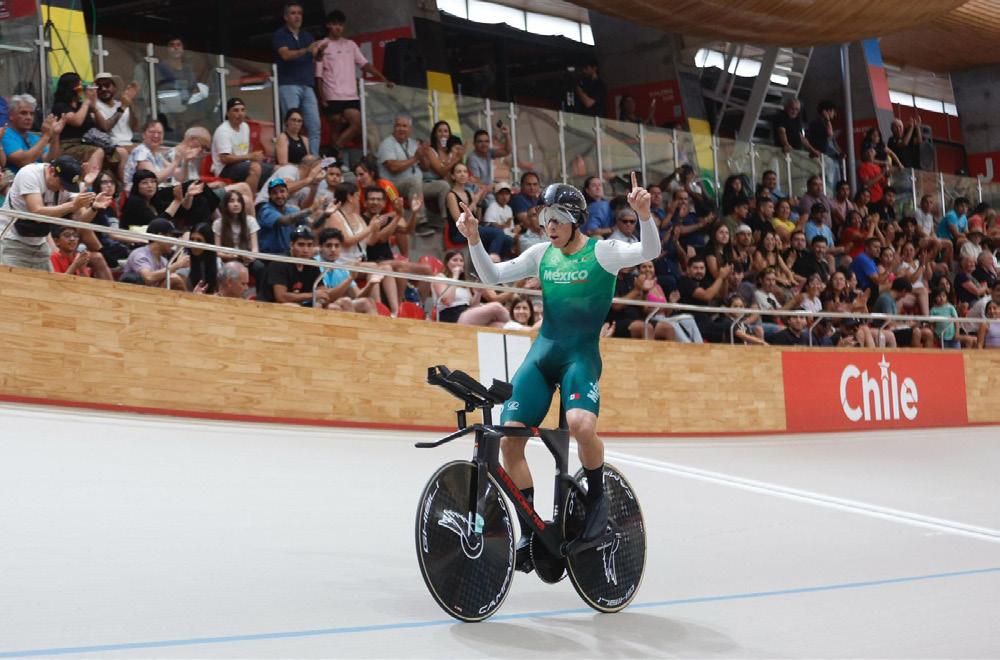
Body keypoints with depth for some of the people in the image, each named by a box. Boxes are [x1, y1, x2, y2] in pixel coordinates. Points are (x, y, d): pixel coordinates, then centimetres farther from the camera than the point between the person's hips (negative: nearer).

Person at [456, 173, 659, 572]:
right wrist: (473, 240, -7)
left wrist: (644, 215, -36)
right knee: (509, 440, -7)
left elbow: (649, 252, -18)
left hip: (581, 356, -5)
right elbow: (492, 276, 9)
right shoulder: (541, 254, 9)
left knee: (581, 425, -33)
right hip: (541, 354, 5)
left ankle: (597, 495, -5)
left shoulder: (602, 252, -4)